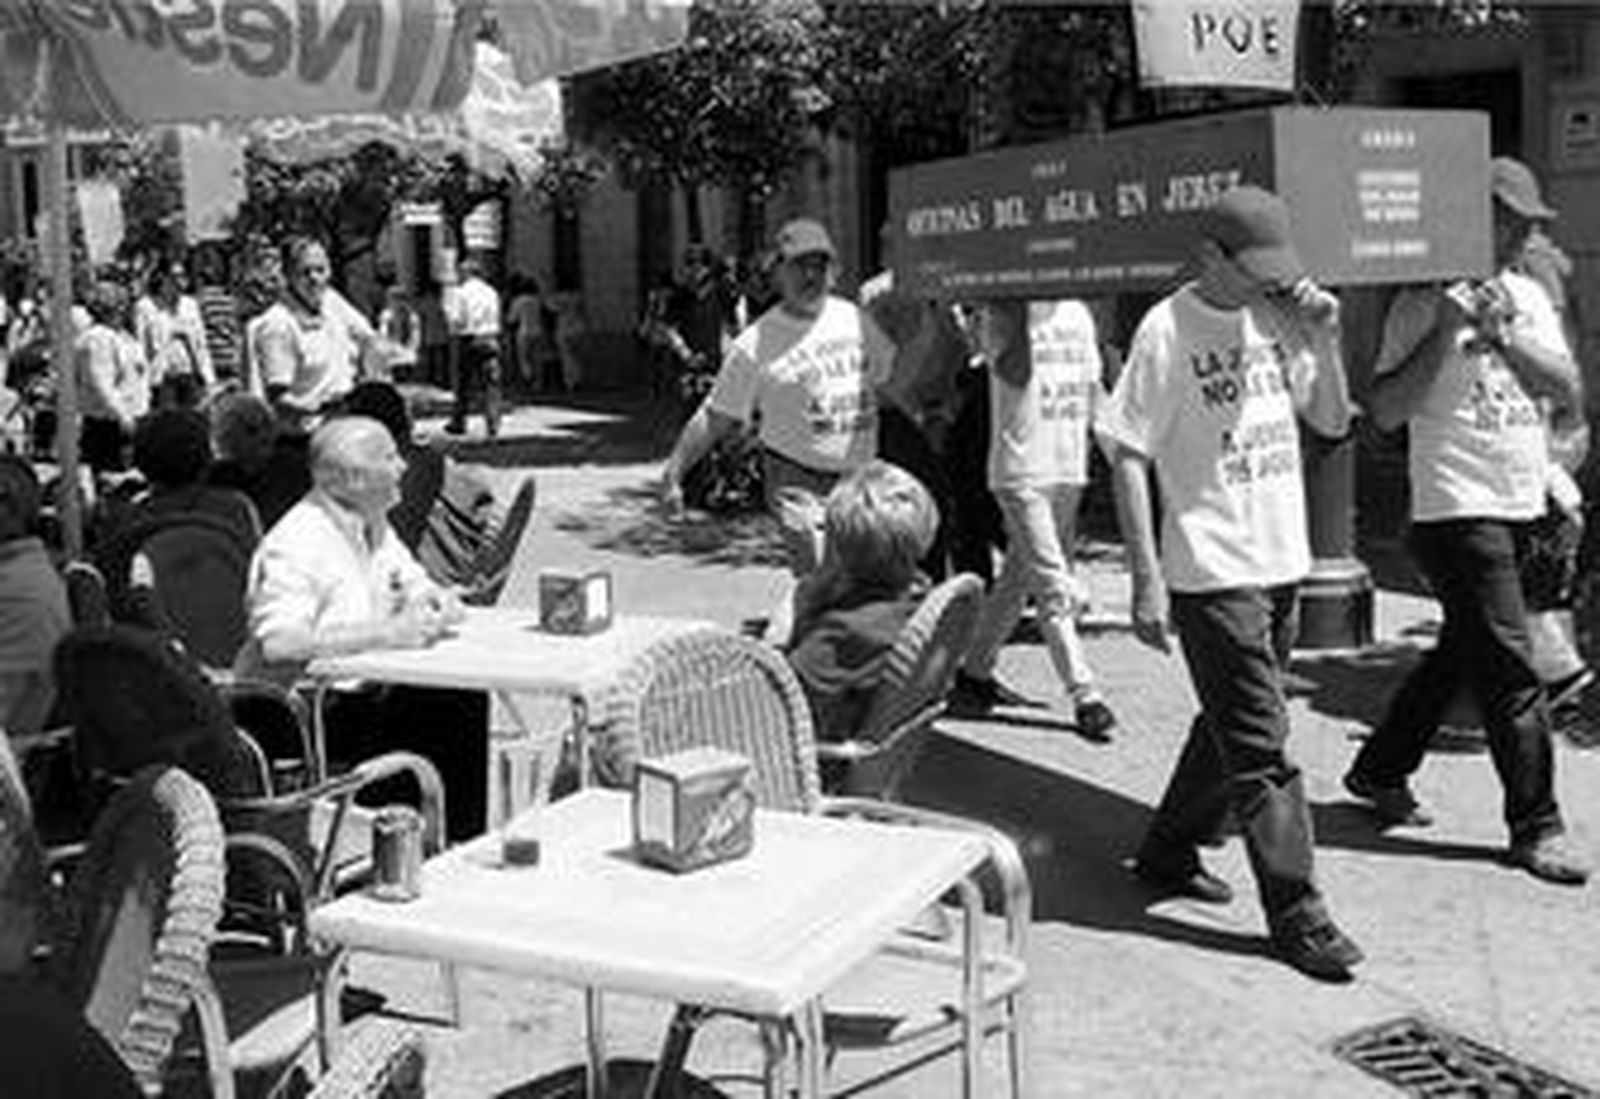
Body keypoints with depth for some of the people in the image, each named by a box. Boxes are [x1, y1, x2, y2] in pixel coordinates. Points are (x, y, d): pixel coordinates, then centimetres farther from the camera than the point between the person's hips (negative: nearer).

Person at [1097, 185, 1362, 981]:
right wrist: (1146, 581, -15)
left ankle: (1168, 854, 34)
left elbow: (1334, 422, 14)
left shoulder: (1276, 320, 9)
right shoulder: (1169, 329, -11)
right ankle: (1296, 913, 5)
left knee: (1231, 729, 17)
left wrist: (1323, 342, -4)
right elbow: (1126, 454, -12)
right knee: (1261, 749, -4)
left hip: (1282, 564, 7)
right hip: (1212, 573, -7)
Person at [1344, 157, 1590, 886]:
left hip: (1524, 507, 8)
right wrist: (1446, 330, -21)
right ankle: (1535, 827, 4)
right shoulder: (1424, 303, -9)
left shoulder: (1527, 297, 13)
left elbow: (1567, 392, 3)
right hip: (1458, 510, -8)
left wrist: (1505, 334, -11)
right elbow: (1386, 411, -15)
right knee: (1511, 672, -6)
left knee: (1463, 653, 16)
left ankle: (1380, 771, 31)